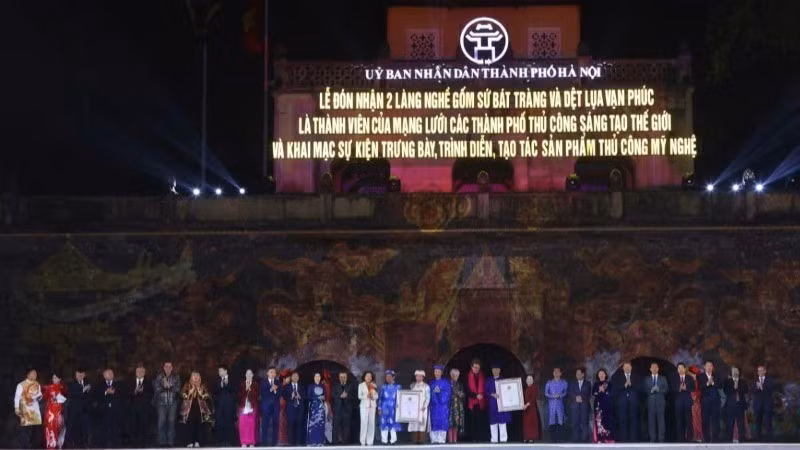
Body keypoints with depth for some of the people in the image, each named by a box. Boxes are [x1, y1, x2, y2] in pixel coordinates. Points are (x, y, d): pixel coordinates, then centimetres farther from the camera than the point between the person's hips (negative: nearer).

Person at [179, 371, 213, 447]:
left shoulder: (202, 386, 9)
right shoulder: (187, 385, 7)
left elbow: (207, 396, -1)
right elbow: (183, 395, -4)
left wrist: (200, 393, -14)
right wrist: (190, 392, -15)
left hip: (200, 409, 1)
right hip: (189, 408, -1)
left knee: (199, 425, -2)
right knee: (189, 425, -6)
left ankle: (197, 442, 6)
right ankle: (189, 442, 0)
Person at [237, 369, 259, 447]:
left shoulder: (255, 384, 9)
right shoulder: (242, 384, 12)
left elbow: (256, 394, -1)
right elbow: (239, 395, 3)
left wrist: (250, 389, -10)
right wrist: (246, 389, -9)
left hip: (252, 406, -1)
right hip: (243, 406, 1)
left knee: (252, 424, -7)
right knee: (243, 424, -6)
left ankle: (252, 442, -4)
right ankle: (244, 442, -3)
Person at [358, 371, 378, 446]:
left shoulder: (374, 385, 11)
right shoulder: (361, 385, 4)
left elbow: (376, 396, 9)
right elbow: (359, 396, -3)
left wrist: (373, 396, -12)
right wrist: (366, 396, -17)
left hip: (372, 406, 3)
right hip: (364, 406, -3)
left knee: (372, 423, -1)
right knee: (364, 423, -10)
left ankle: (370, 441, 5)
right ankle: (363, 441, -5)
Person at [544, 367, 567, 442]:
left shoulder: (564, 382, 9)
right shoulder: (549, 383, 10)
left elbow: (565, 392, 4)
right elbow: (546, 393, 5)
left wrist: (560, 395, -14)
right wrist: (553, 396, -11)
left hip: (560, 404, 0)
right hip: (551, 404, 0)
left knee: (560, 421, -6)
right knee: (552, 421, -4)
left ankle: (559, 438, -2)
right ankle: (553, 438, 0)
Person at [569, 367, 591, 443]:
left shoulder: (588, 383, 14)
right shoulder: (573, 383, 17)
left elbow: (589, 394, 2)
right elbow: (571, 394, 5)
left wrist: (582, 397, -13)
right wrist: (576, 398, -14)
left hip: (584, 405, -1)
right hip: (575, 406, 1)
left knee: (585, 423, -7)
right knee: (575, 423, -4)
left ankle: (585, 440, -5)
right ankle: (576, 440, -1)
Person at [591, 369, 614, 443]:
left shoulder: (609, 383, 5)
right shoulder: (596, 384, 12)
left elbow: (611, 394, -2)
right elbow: (593, 394, 3)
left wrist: (604, 391, -13)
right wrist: (599, 391, -12)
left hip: (607, 406, -2)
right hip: (598, 406, 2)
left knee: (607, 422, -7)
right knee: (599, 422, -5)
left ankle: (608, 439, -3)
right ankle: (600, 439, -3)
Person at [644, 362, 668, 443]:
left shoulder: (663, 378, 13)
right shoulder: (647, 379, 13)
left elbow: (666, 389, 4)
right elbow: (644, 390, 5)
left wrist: (659, 390, -13)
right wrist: (650, 391, -14)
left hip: (660, 400, 0)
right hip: (650, 401, 0)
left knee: (660, 419, -4)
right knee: (651, 419, -3)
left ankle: (661, 438, -2)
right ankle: (652, 438, 1)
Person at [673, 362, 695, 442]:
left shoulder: (690, 378, 12)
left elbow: (693, 388, 1)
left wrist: (685, 388, -14)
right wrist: (679, 389, -17)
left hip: (687, 400, 0)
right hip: (678, 400, 0)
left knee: (688, 419, -4)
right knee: (679, 420, -3)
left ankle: (688, 437, 0)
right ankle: (680, 438, 0)